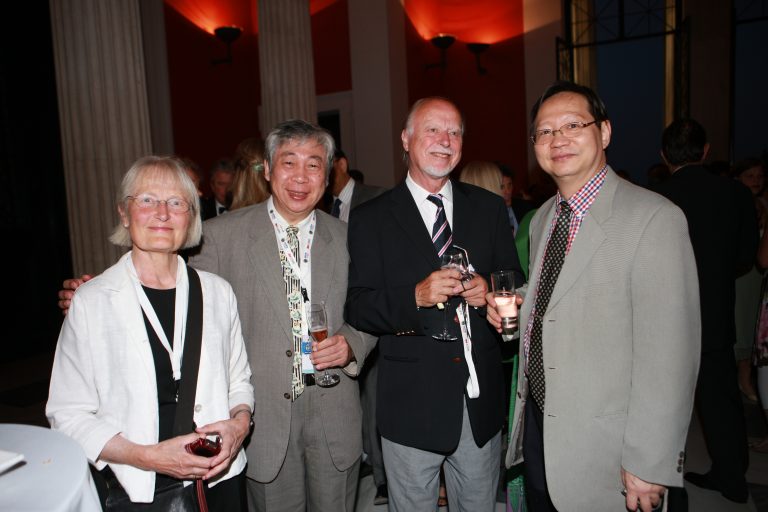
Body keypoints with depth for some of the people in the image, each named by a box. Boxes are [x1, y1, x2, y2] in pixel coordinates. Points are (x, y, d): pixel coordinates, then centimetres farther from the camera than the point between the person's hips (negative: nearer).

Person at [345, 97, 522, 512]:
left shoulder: (489, 208, 5)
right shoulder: (371, 219, -4)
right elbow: (357, 308, -8)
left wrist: (490, 290, -12)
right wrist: (415, 296, -25)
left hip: (481, 400, 3)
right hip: (412, 404, -2)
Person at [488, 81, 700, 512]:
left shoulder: (653, 218, -18)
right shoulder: (543, 218, 7)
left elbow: (669, 351, -20)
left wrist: (649, 463, -19)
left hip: (600, 444, -6)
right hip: (536, 424, 7)